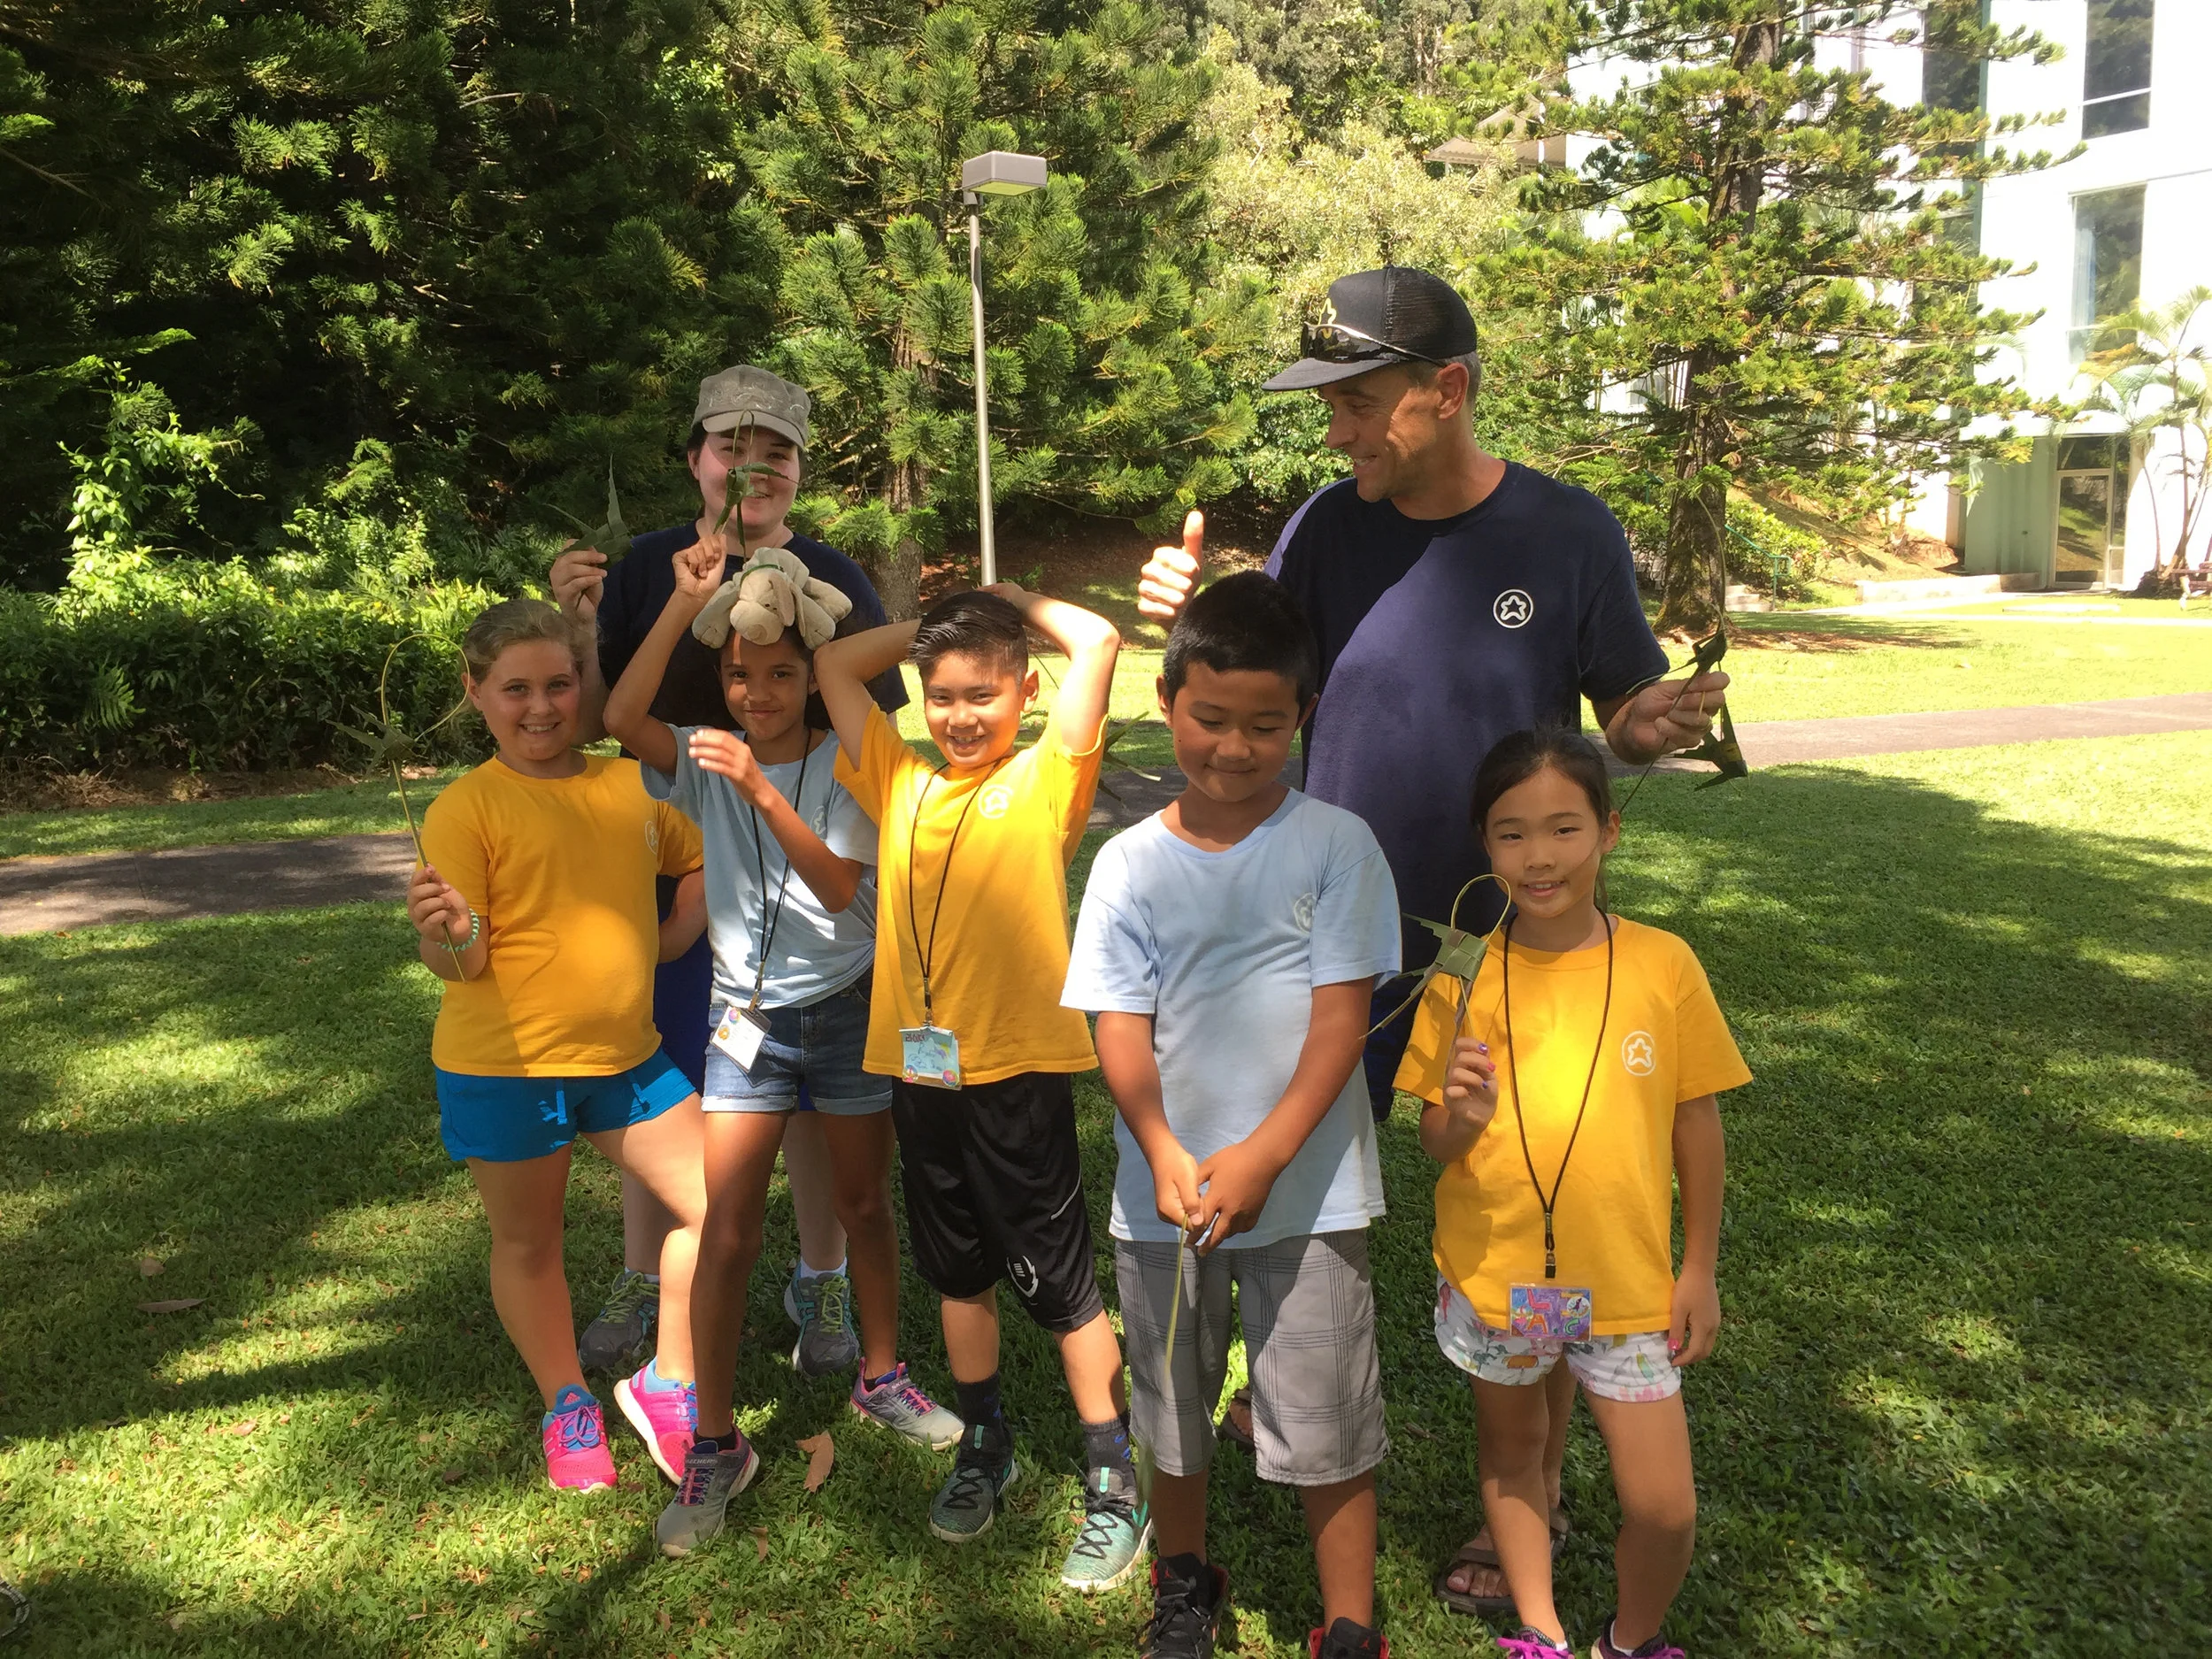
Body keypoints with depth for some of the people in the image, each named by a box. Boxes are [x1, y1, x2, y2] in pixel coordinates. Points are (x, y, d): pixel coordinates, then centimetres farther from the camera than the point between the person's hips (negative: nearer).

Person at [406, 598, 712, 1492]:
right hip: (504, 1066, -5)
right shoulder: (466, 808, -13)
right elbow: (462, 965, -18)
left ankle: (667, 1385, 24)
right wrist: (447, 930, -40)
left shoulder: (630, 783, 2)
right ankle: (567, 1408, 35)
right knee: (527, 1243, 12)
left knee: (713, 1203, 5)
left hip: (625, 1051, 5)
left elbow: (701, 858, 21)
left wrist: (673, 937, 5)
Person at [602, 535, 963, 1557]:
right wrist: (685, 600, -24)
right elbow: (622, 718, -22)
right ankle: (715, 1446, 11)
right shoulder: (706, 762, -2)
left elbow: (839, 887, -21)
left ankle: (881, 1377, 36)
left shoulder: (845, 766, -7)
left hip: (848, 1008, 0)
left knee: (865, 1204, 15)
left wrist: (762, 791, -32)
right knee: (728, 1232, -2)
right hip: (748, 1016, 0)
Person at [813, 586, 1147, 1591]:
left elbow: (1096, 640, -15)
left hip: (1017, 1068, -5)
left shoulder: (1044, 782, -5)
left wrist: (1014, 603, 1)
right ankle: (985, 1445, 39)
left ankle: (1114, 1481, 19)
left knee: (1060, 1282, 4)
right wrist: (934, 623, 12)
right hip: (917, 1066, 5)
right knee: (957, 1272, 20)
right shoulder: (899, 781, 8)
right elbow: (833, 665, 15)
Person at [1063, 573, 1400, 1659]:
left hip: (1307, 1195, -2)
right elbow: (1120, 1027, -6)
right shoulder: (1131, 864, -3)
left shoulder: (1336, 846, -8)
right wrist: (1165, 1155, -21)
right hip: (1162, 1195, 3)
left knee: (1326, 1427, 7)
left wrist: (1262, 1157, -20)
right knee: (1170, 1409, 20)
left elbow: (1342, 1015, -11)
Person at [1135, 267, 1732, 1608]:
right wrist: (1191, 622, -18)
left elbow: (1633, 717, -3)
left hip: (1511, 944, -3)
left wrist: (1655, 732, -27)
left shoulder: (1569, 532, -10)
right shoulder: (1328, 527, -3)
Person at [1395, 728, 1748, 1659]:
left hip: (1627, 1281, -1)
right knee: (1511, 1457, 20)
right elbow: (1435, 1146, -4)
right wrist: (1461, 1119, -27)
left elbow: (1697, 1125, -1)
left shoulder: (1662, 965, -11)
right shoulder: (1463, 979, -10)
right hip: (1494, 1275, 1)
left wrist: (1699, 1270, 3)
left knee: (1664, 1508, 4)